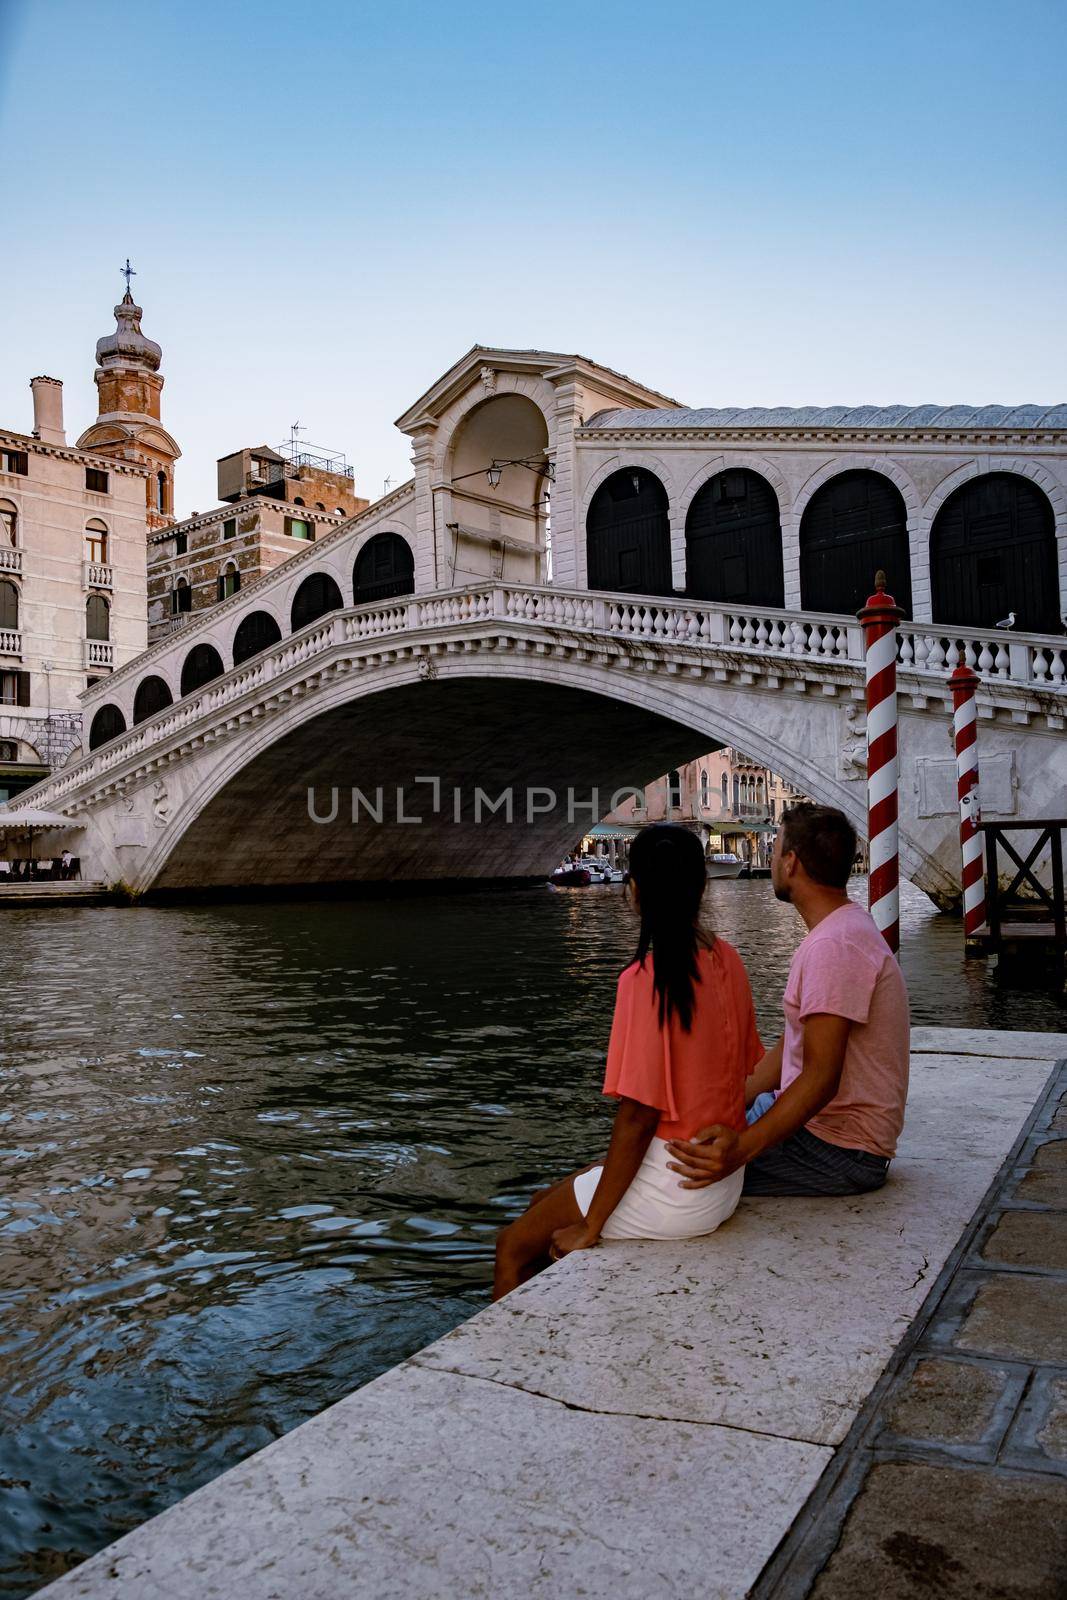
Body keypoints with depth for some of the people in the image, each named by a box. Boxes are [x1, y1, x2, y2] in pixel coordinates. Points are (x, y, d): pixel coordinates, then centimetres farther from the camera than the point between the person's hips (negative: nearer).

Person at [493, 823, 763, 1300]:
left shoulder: (647, 977, -22)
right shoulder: (726, 960, 1)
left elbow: (638, 1117, -22)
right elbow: (743, 1069, 10)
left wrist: (590, 1228, -13)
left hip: (673, 1189, -8)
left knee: (513, 1247, 7)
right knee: (544, 1202, 23)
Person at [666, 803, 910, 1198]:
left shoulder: (834, 945, -22)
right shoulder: (836, 931, 14)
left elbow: (820, 1077, -28)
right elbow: (789, 1048, 15)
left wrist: (743, 1147, -40)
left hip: (841, 1148, -11)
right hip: (814, 1119, 11)